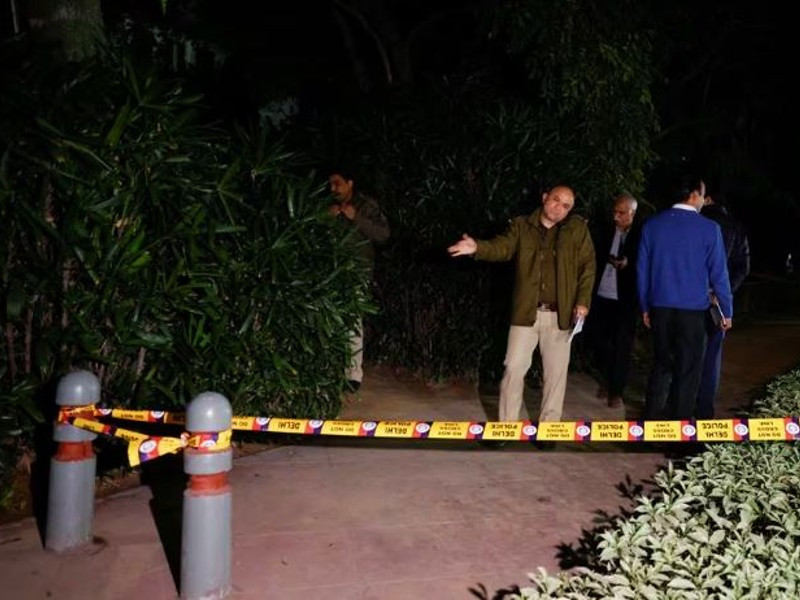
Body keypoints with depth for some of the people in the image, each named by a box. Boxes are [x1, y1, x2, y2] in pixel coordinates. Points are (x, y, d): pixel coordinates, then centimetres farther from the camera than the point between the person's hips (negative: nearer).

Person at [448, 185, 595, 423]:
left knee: (555, 373, 7)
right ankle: (506, 425, 15)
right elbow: (502, 247, -10)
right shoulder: (521, 226, 5)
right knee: (514, 368, 1)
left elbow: (587, 266, 3)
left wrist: (582, 301, -5)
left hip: (560, 315, 0)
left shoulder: (577, 229, 4)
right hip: (526, 312, 0)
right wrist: (478, 247, -31)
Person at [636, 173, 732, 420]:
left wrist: (645, 306, 14)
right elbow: (718, 273, -5)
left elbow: (642, 269, 5)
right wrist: (727, 311, 5)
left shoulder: (652, 225, 2)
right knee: (687, 368, 7)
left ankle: (651, 418, 21)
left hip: (660, 307, 4)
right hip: (693, 309, -3)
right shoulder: (709, 228, -8)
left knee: (661, 364, 17)